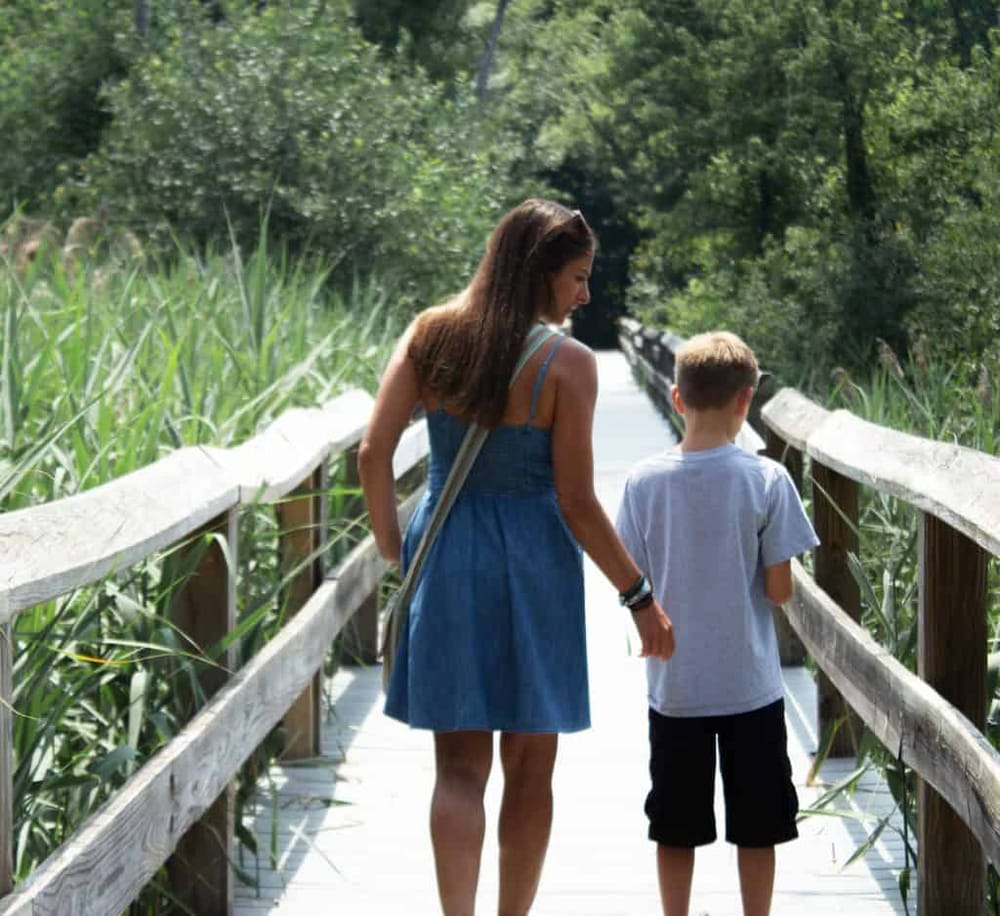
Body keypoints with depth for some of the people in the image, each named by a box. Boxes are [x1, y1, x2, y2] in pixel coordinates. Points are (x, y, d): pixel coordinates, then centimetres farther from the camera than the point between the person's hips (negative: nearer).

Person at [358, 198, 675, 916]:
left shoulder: (430, 335, 0)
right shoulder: (567, 363, -12)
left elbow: (374, 451, -5)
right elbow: (577, 503, -12)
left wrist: (392, 548, 8)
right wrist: (640, 597, -3)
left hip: (445, 555, 3)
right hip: (532, 561, -3)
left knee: (459, 765, 6)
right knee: (529, 769, 13)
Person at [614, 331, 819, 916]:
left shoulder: (645, 482, -7)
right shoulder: (767, 480, -12)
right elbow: (780, 590, -10)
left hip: (674, 685, 2)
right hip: (751, 685, -2)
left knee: (676, 826, 11)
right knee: (756, 824, 10)